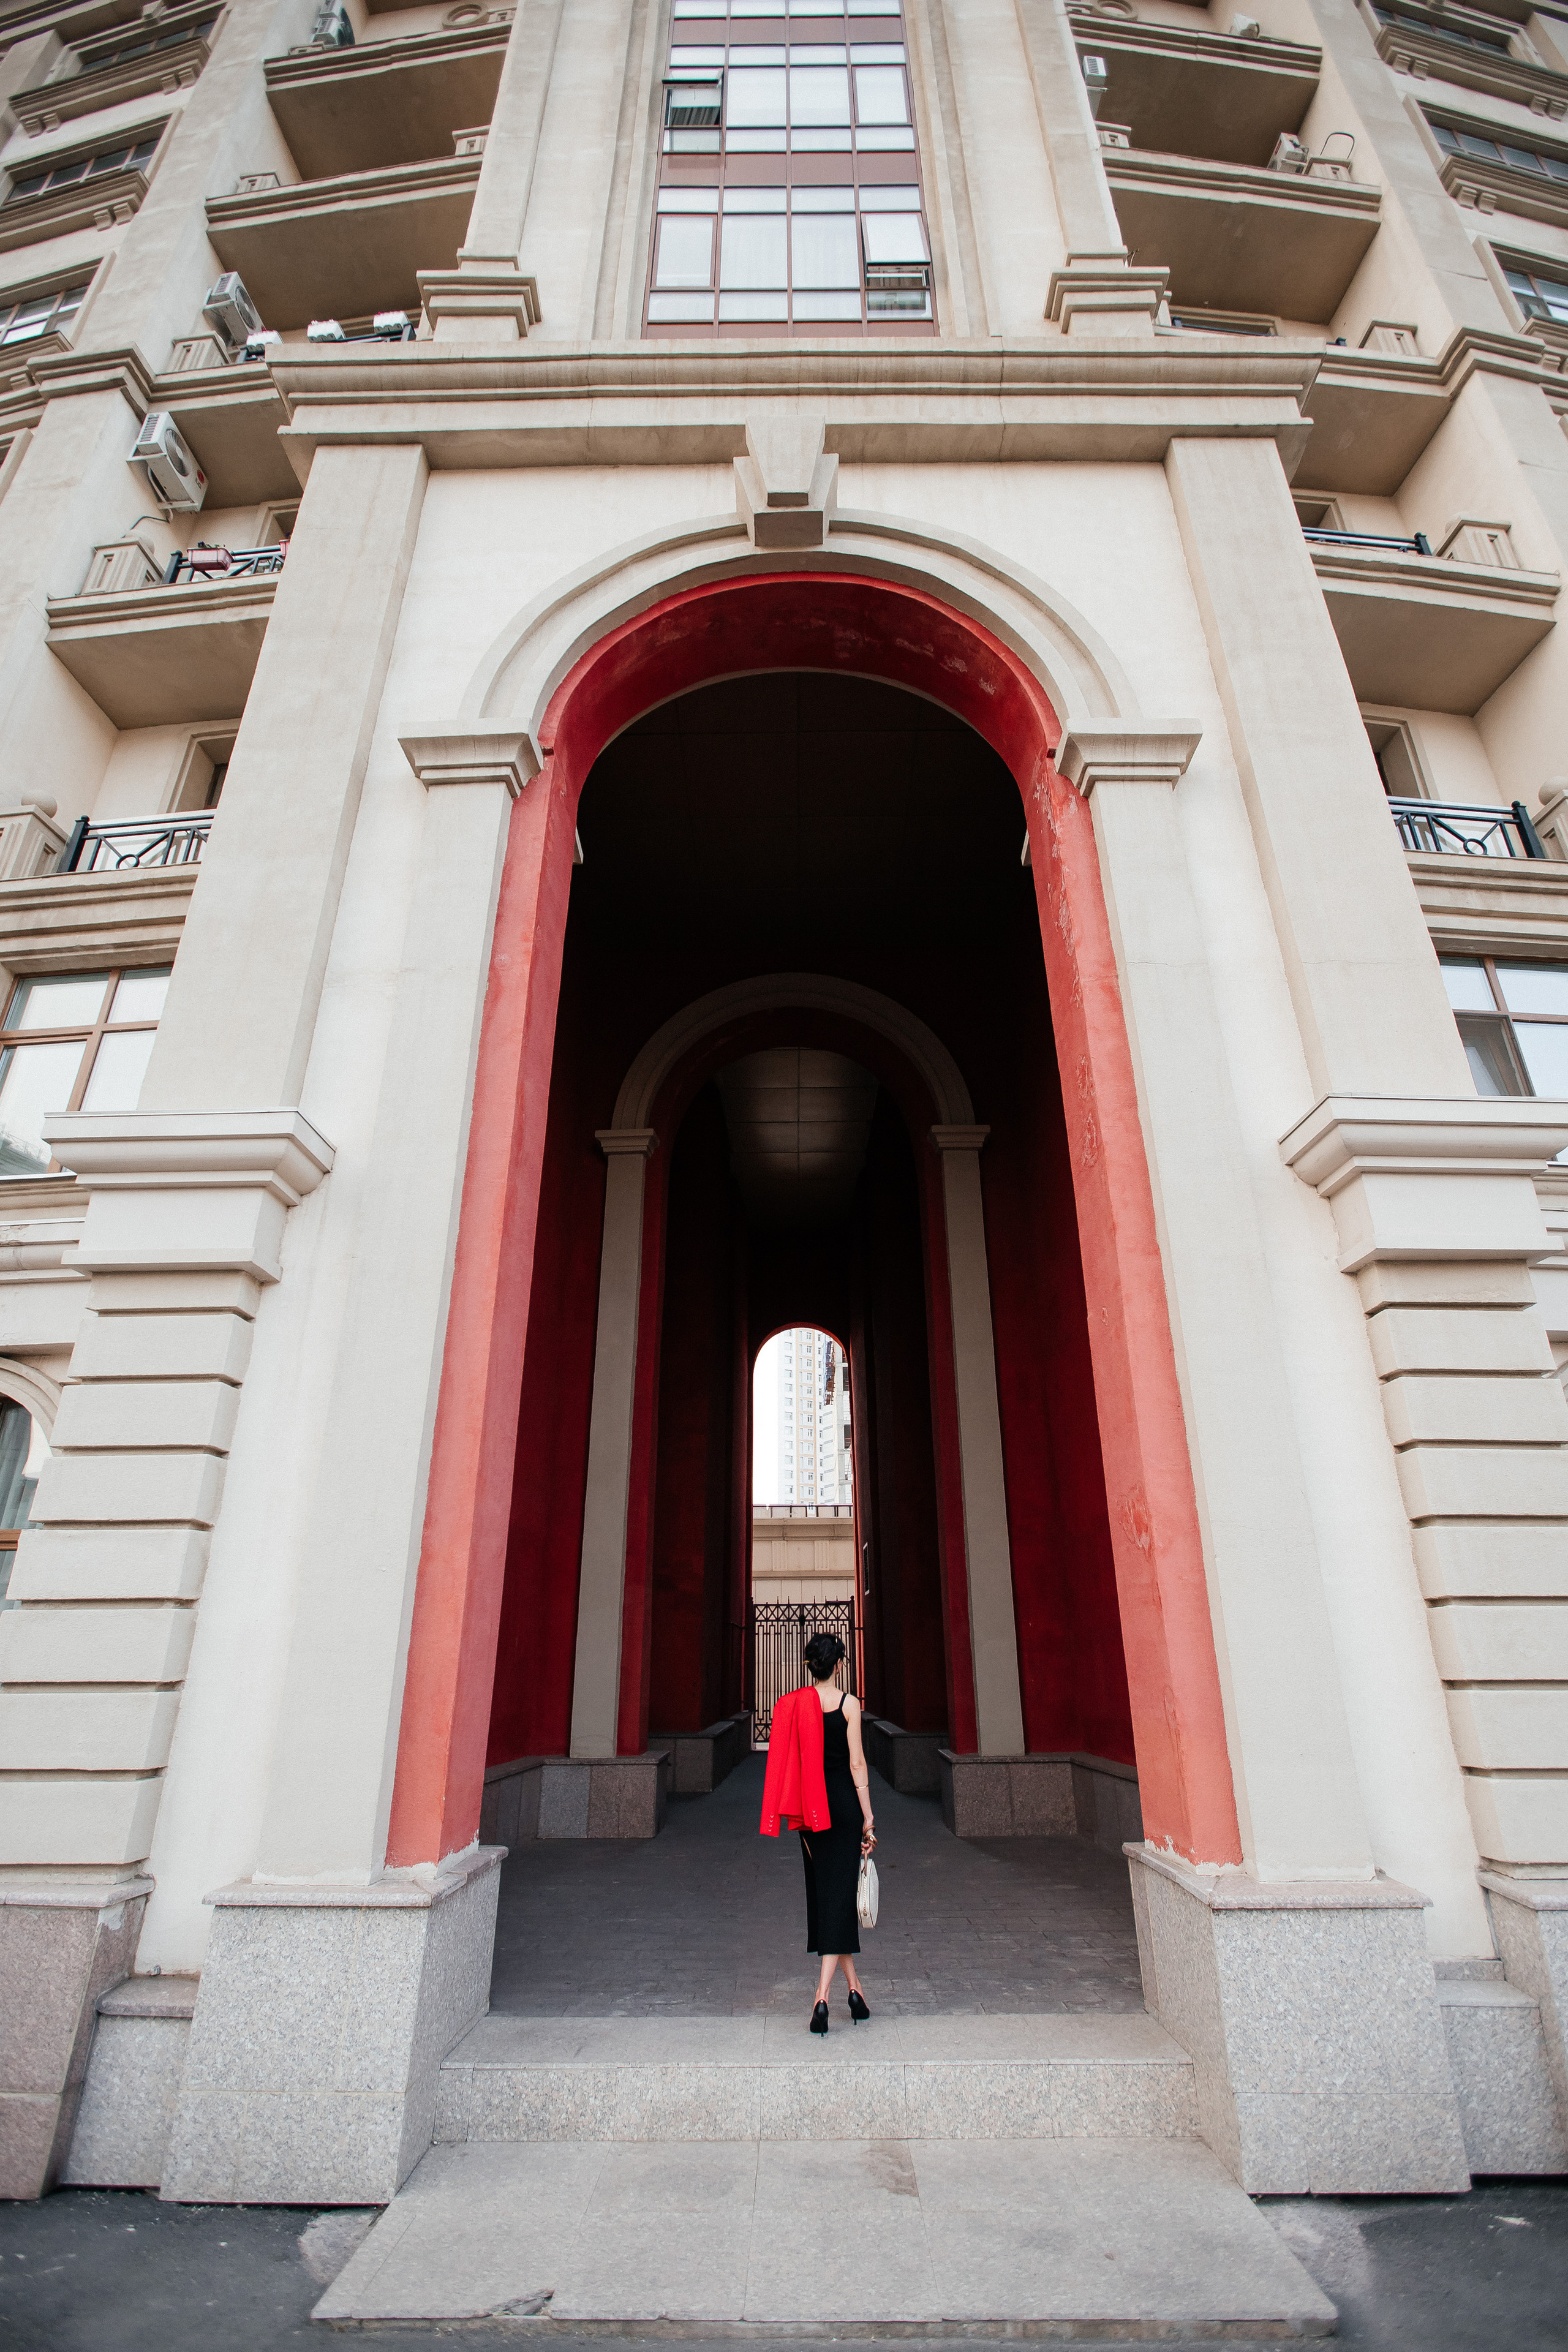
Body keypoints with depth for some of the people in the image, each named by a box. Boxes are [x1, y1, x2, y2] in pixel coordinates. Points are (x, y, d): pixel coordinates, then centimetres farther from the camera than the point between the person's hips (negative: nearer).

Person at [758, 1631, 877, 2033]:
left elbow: (787, 1762, 5)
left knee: (823, 1892, 15)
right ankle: (823, 1995, -9)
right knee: (841, 1894, 0)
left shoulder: (792, 1704, 2)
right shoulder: (848, 1703, -9)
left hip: (812, 1805, 4)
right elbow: (857, 1763, -11)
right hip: (845, 1802, -4)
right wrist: (869, 1818, -5)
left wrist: (803, 1813, 15)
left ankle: (854, 1987, 24)